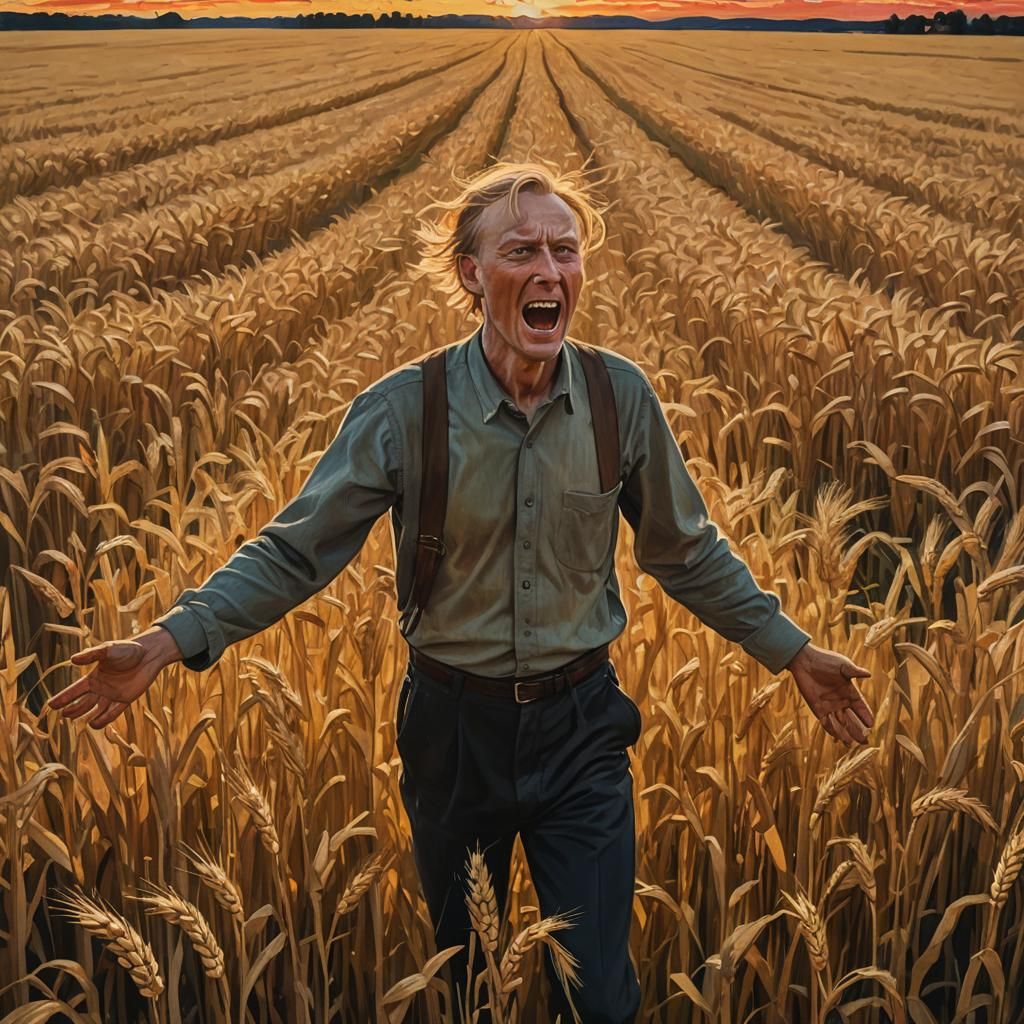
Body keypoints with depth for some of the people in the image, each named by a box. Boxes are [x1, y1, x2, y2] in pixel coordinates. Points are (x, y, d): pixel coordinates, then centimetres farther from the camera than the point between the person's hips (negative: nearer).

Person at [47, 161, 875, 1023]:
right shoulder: (403, 409, -16)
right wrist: (171, 640, -22)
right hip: (455, 726, 0)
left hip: (580, 724, 0)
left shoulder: (623, 396, -10)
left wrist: (790, 649, 5)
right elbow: (295, 551, -11)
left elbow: (689, 553, 4)